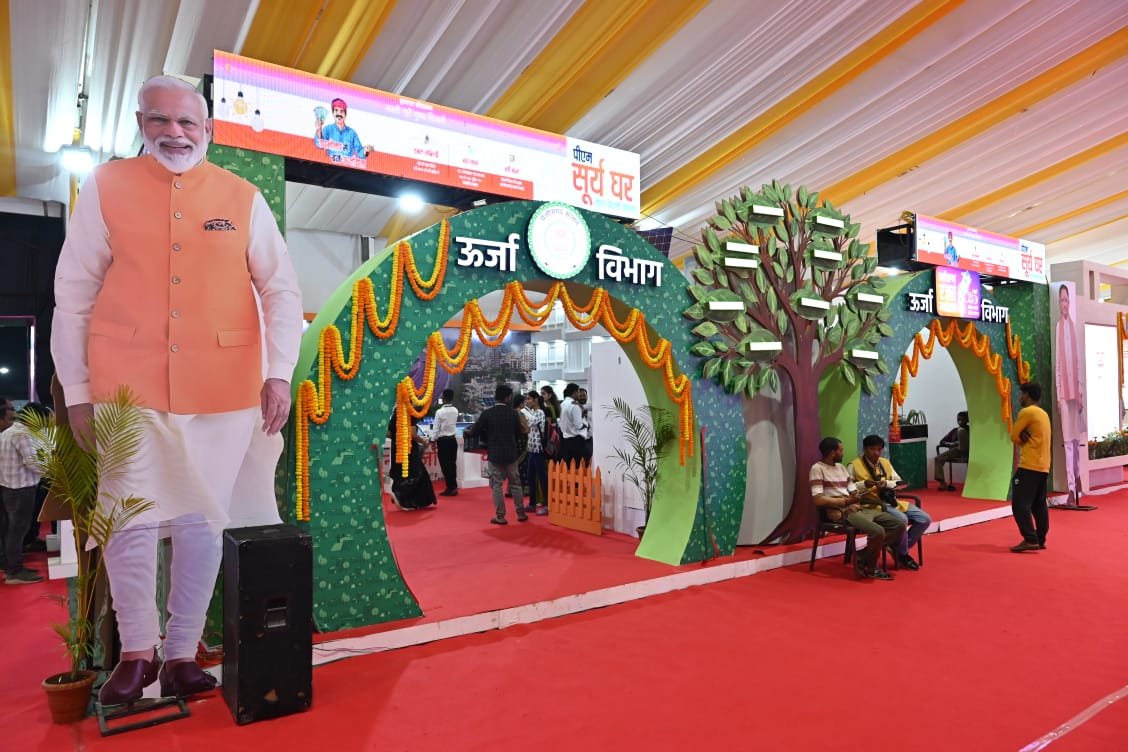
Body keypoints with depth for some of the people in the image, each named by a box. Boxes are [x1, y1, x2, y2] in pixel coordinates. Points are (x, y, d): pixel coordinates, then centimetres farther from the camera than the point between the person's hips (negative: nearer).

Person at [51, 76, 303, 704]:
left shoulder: (243, 198, 5)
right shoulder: (105, 188, 4)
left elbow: (282, 290, 3)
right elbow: (73, 294, 5)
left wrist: (280, 373, -8)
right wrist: (76, 391, 2)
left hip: (224, 391, 0)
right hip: (128, 387, 0)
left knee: (203, 522, 6)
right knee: (131, 521, 4)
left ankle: (182, 654, 22)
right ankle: (137, 653, 25)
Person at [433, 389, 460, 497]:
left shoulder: (439, 412, -13)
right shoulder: (455, 411, 1)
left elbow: (436, 428, -11)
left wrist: (434, 441, -1)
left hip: (443, 440, -5)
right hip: (453, 439, 5)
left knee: (445, 464, 1)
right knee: (452, 463, 10)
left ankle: (450, 488, 1)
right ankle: (454, 487, 13)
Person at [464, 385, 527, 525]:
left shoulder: (487, 414, -9)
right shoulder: (514, 413, -3)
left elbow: (474, 432, -4)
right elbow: (519, 434, 5)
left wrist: (466, 432, 18)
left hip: (494, 454, -2)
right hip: (511, 454, 2)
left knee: (496, 485, 5)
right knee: (515, 483, 13)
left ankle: (500, 516, 5)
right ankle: (521, 513, 18)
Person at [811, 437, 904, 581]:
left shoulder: (841, 467, 21)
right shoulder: (817, 469, -6)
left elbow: (854, 493, 18)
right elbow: (818, 500, -16)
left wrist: (857, 496, -7)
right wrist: (846, 501, -12)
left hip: (858, 508, 9)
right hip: (840, 512, -9)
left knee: (899, 525, -2)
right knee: (877, 531, -30)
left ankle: (863, 556, -3)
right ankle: (870, 568, -3)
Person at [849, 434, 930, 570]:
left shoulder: (885, 463, 17)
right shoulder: (854, 465, -3)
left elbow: (899, 482, 14)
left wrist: (886, 483, -7)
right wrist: (864, 484, -22)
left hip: (892, 501, 7)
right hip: (873, 504, -7)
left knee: (924, 519, -5)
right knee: (901, 520, -32)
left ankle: (900, 549, 7)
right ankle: (902, 554, -6)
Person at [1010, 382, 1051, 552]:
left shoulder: (1026, 412, -11)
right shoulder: (1043, 413, 17)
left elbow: (1014, 436, -8)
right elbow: (1034, 437, 14)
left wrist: (1024, 438, 7)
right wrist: (1026, 438, -5)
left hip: (1029, 466, -9)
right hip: (1043, 466, 10)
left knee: (1020, 503, -9)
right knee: (1039, 504, 12)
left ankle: (1030, 540, -13)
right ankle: (1040, 539, 15)